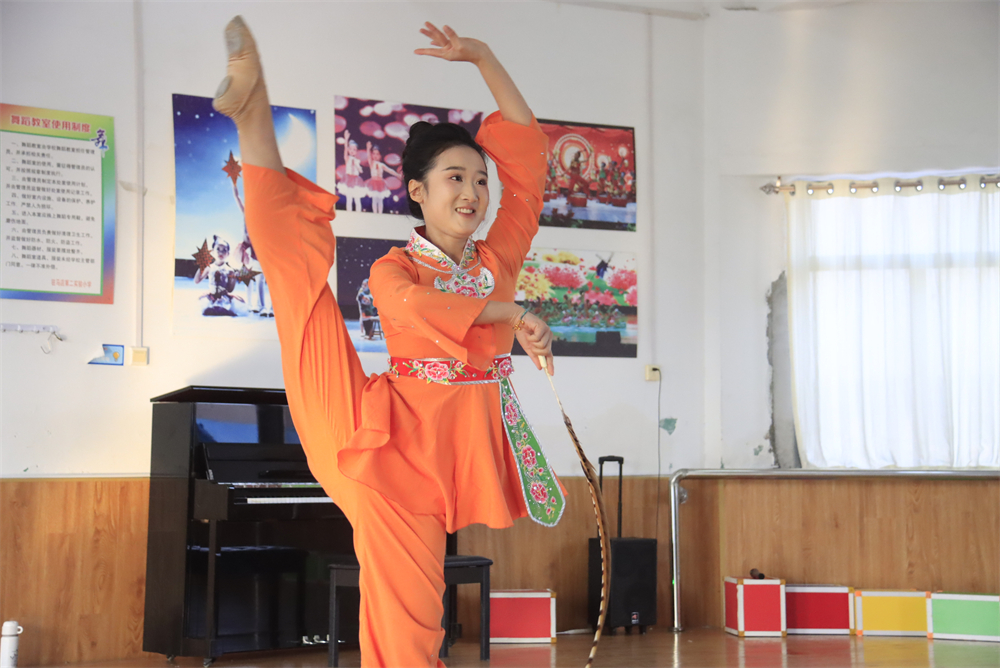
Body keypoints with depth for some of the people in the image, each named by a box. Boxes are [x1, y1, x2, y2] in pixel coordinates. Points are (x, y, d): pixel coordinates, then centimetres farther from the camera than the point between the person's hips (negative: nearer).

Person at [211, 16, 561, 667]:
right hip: (392, 431, -1)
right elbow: (413, 306, -18)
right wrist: (511, 314, -18)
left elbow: (528, 149, 12)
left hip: (460, 439, 1)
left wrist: (481, 55, 12)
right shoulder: (394, 269, 8)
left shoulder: (500, 259, 15)